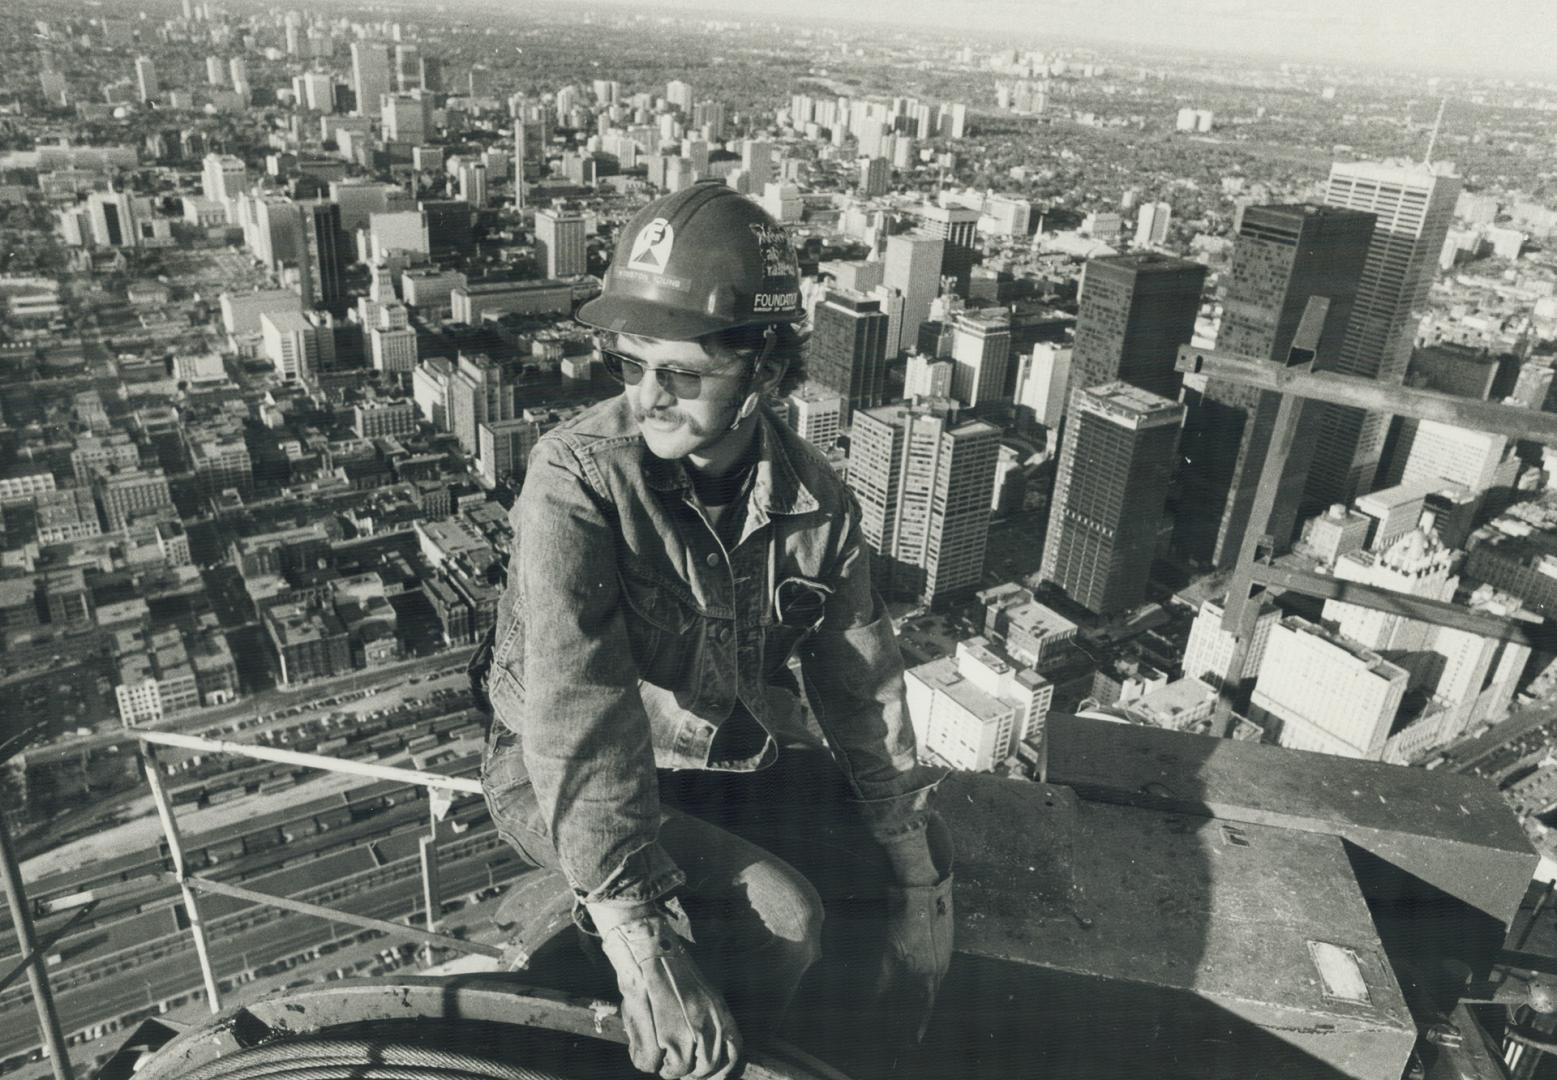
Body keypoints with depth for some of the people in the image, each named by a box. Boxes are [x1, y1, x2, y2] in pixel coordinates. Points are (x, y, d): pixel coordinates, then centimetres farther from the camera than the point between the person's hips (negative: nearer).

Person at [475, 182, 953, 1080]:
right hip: (566, 783, -5)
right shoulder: (578, 475, -26)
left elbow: (865, 690, -4)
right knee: (776, 916, -26)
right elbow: (574, 711, -34)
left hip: (736, 760, 5)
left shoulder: (814, 499, -11)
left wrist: (916, 873, -2)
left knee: (924, 863, 1)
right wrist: (638, 936, -39)